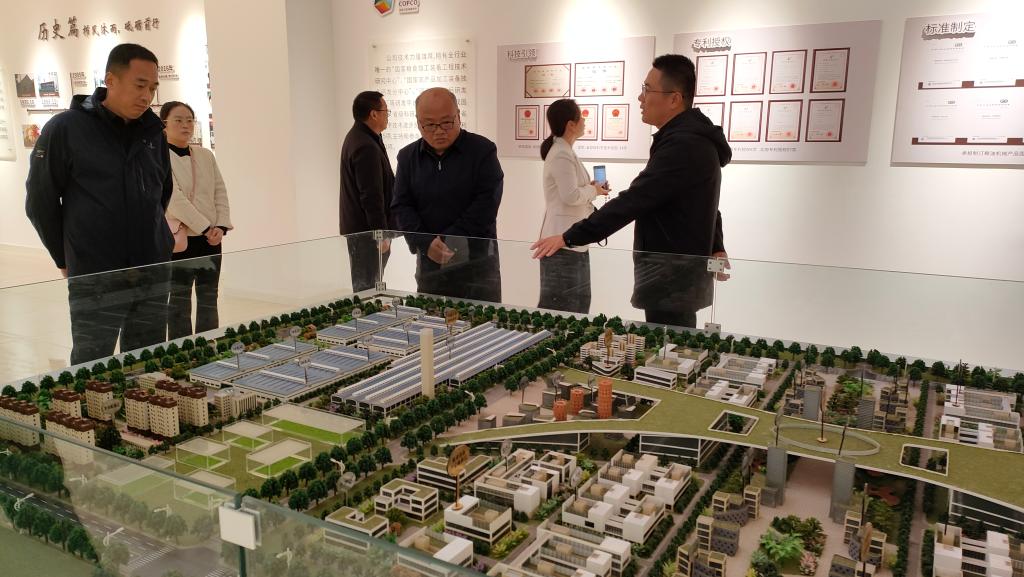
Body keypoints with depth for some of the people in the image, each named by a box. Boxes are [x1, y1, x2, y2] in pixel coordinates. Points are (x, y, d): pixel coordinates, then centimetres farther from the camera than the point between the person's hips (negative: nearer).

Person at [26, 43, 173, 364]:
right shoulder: (65, 129, -7)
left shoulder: (153, 132, 6)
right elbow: (40, 202, 0)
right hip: (95, 281, -4)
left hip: (154, 275, 4)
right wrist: (66, 259, 6)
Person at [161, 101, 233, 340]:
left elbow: (220, 192, 9)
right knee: (179, 302, 3)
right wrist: (205, 227, -17)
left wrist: (221, 226, -6)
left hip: (211, 238, 5)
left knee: (209, 300, 10)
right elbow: (175, 198, -15)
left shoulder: (206, 155, 10)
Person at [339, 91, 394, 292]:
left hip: (356, 228, 11)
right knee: (367, 288, -5)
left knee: (363, 284, 18)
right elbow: (371, 197, -23)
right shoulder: (366, 147, -22)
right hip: (367, 231, -11)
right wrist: (382, 234, -20)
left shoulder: (358, 137, 13)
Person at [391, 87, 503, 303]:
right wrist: (426, 243, -15)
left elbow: (486, 204, -11)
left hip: (477, 263, -3)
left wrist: (448, 242, -15)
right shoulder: (407, 156, 7)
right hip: (429, 264, 3)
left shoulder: (483, 151, -4)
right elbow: (401, 207, 2)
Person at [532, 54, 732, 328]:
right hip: (677, 268, 10)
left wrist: (570, 237, -23)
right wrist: (715, 247, 29)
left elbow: (634, 200, -25)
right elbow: (699, 200, 24)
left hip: (672, 275, -10)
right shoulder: (692, 137, 15)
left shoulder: (682, 145, -21)